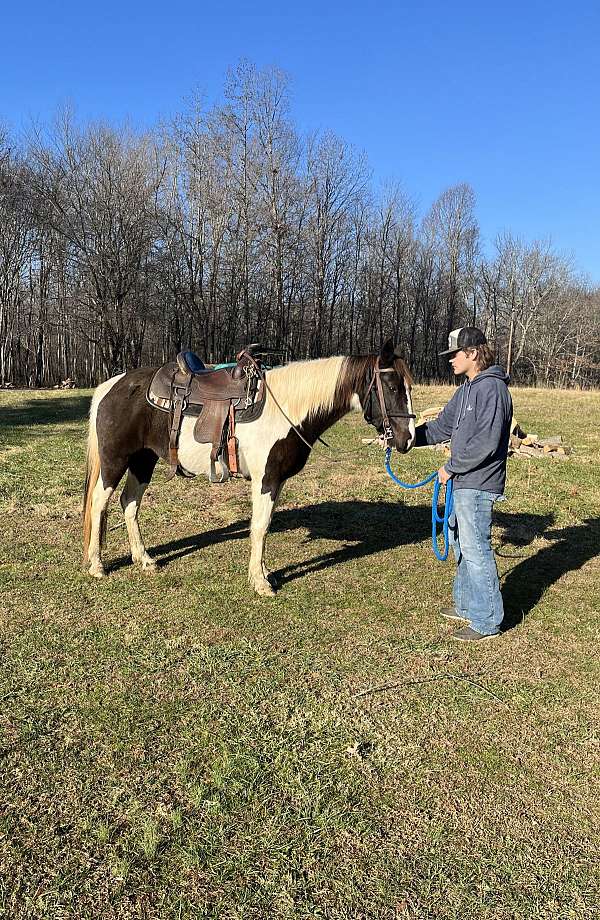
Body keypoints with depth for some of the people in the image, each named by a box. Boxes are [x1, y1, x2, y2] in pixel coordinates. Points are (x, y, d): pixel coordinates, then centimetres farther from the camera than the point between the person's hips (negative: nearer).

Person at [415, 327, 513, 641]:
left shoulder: (492, 388, -18)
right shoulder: (467, 390, 14)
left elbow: (485, 443, -24)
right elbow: (441, 427, 18)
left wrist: (451, 467, -15)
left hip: (477, 485, -10)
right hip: (463, 483, 10)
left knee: (475, 549, -2)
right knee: (460, 543, 19)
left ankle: (487, 620, 10)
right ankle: (466, 605, 35)